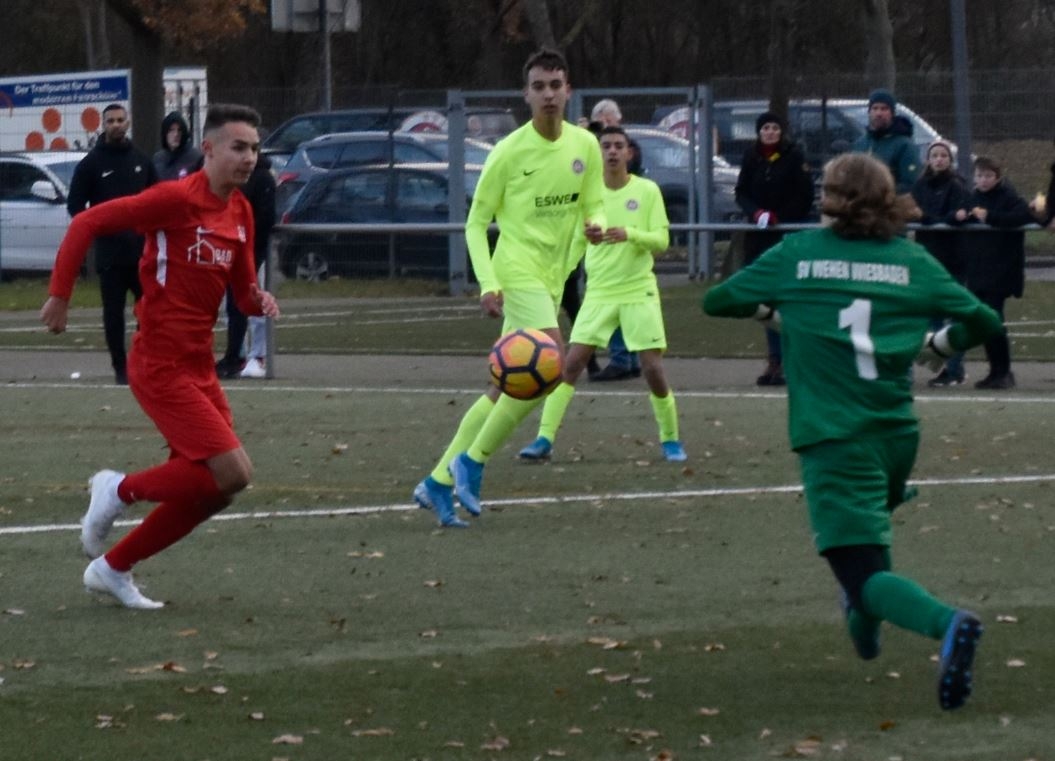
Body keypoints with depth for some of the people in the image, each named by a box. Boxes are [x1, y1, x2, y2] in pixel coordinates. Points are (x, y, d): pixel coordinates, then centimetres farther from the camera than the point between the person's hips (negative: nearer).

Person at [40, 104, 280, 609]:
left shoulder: (241, 212, 9)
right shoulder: (176, 199, -15)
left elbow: (242, 290, 18)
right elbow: (87, 223, -12)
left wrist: (258, 301, -6)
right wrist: (59, 295, -14)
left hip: (199, 368, 8)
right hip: (161, 367, -8)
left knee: (211, 491, 8)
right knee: (233, 472, -16)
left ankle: (112, 568, 22)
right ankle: (120, 491, 6)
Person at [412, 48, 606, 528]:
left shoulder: (584, 146, 6)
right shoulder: (509, 152, -9)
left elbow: (594, 205, 17)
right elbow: (476, 223, -4)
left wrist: (595, 225, -9)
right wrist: (488, 284, -16)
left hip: (550, 280, 7)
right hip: (516, 272, -7)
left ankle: (439, 481, 17)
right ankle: (472, 461, -12)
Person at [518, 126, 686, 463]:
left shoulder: (647, 191, -2)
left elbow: (662, 240, -7)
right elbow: (574, 244, 11)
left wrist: (630, 234, -26)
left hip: (639, 291, -2)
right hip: (598, 292, 2)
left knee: (653, 367, -6)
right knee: (571, 363, -8)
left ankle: (670, 440, 14)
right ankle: (545, 438, -6)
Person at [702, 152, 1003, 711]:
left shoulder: (796, 255, 0)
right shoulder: (912, 261, 4)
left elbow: (717, 301, 9)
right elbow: (983, 321, 6)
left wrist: (770, 309, 28)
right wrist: (939, 344, 25)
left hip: (831, 438, -4)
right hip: (898, 434, 4)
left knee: (863, 573, -11)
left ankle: (945, 623, -36)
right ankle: (865, 623, 44)